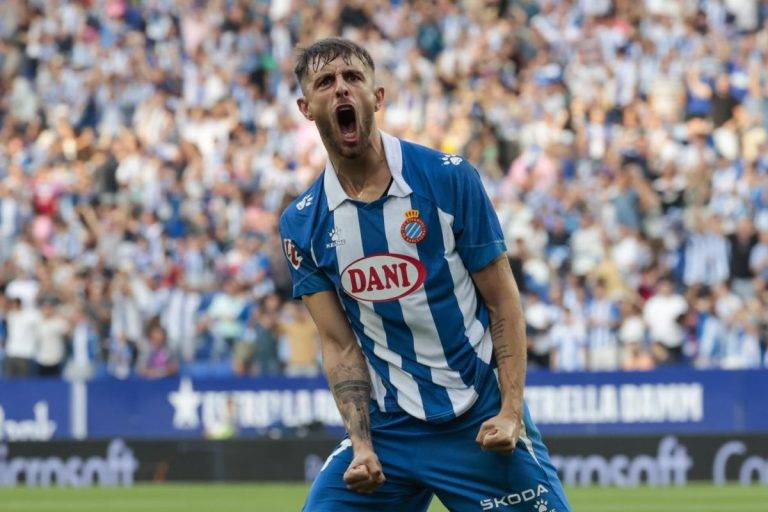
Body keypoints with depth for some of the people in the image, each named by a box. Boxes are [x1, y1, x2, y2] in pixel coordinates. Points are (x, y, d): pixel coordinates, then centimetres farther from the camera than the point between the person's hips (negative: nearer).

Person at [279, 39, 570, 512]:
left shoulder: (450, 179, -6)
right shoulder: (302, 225, 1)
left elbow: (503, 302, -2)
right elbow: (339, 345, 2)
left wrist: (511, 411, -11)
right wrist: (362, 446, -10)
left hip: (481, 420, -2)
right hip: (388, 428, 2)